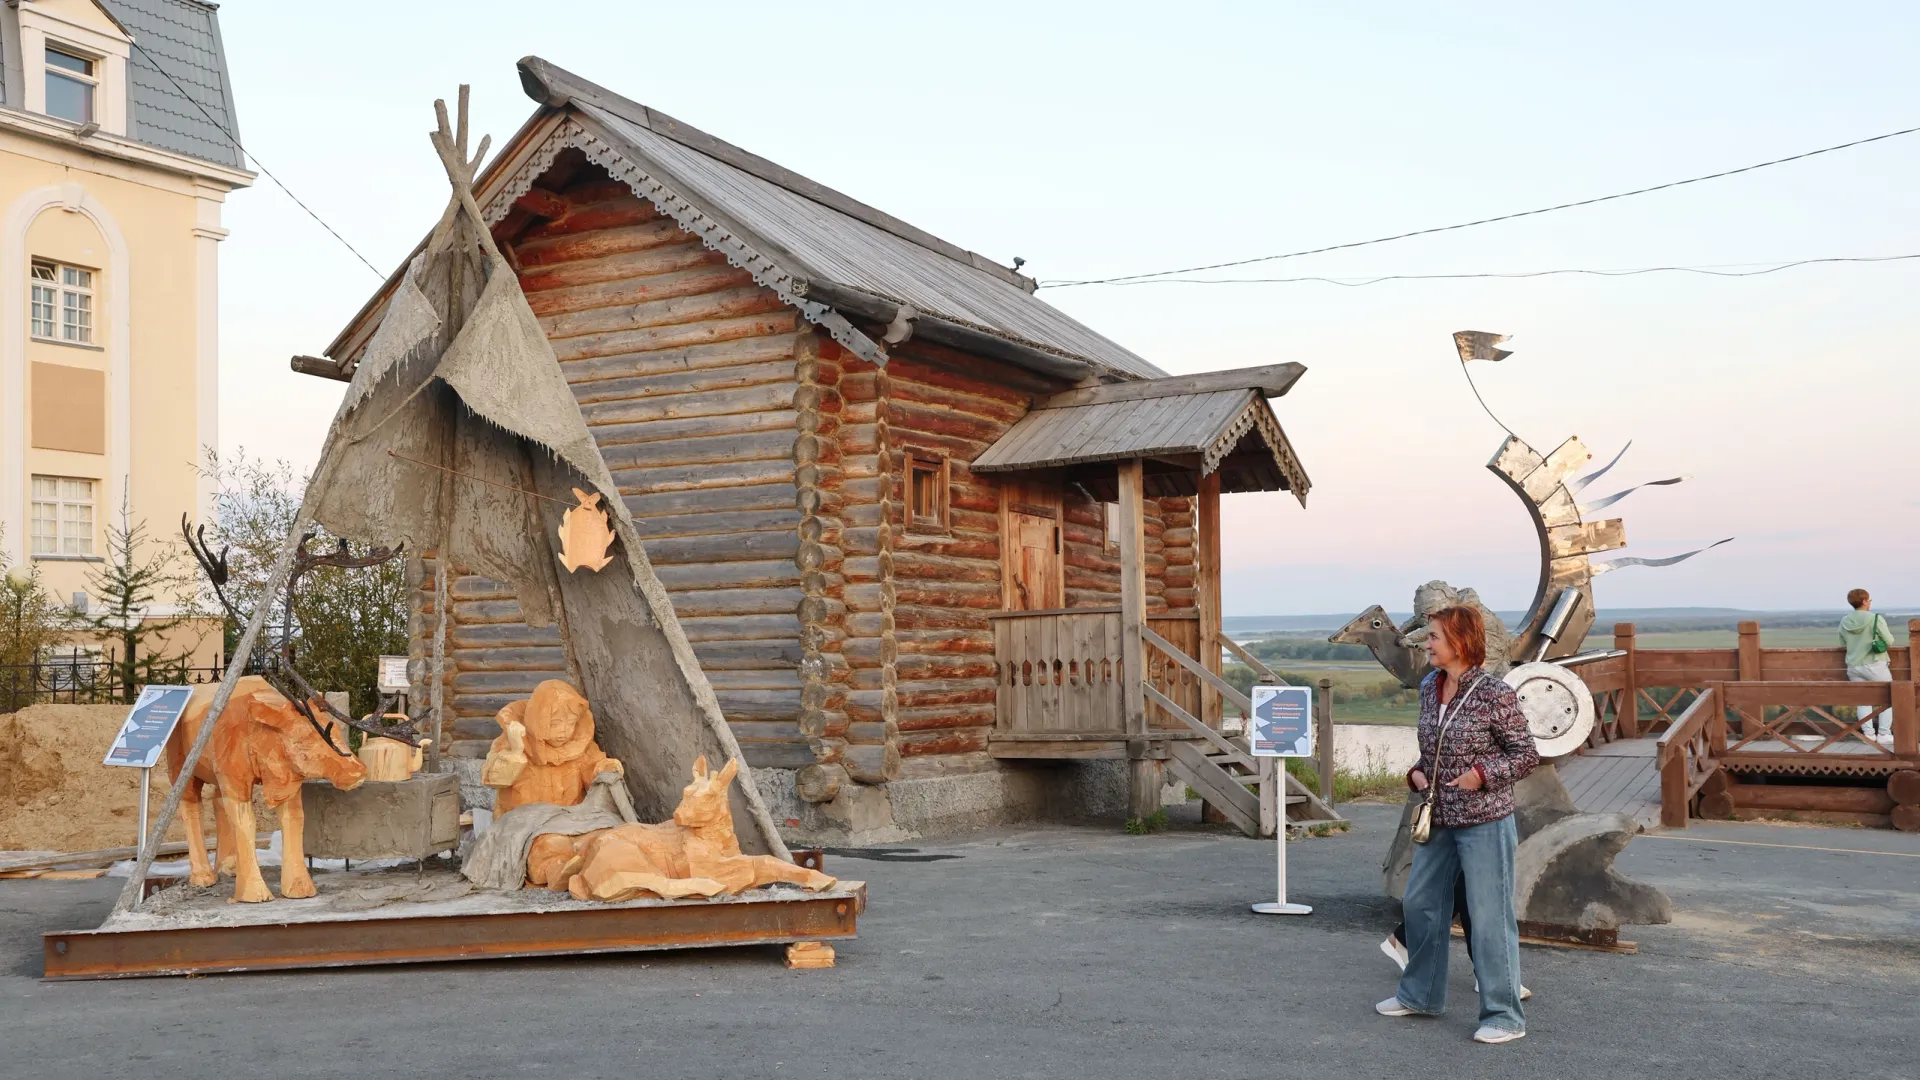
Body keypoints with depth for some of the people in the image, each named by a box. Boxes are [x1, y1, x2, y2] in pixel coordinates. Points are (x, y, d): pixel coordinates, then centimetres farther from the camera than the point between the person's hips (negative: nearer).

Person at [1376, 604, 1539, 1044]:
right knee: (1419, 902, 15)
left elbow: (1527, 754, -8)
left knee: (1489, 916, -2)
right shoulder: (1429, 689, 5)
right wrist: (1417, 773, 0)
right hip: (1439, 819, 8)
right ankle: (1421, 994, 32)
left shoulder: (1494, 694, -14)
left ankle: (1504, 1016, 10)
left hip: (1484, 821, -7)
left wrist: (1482, 774, -20)